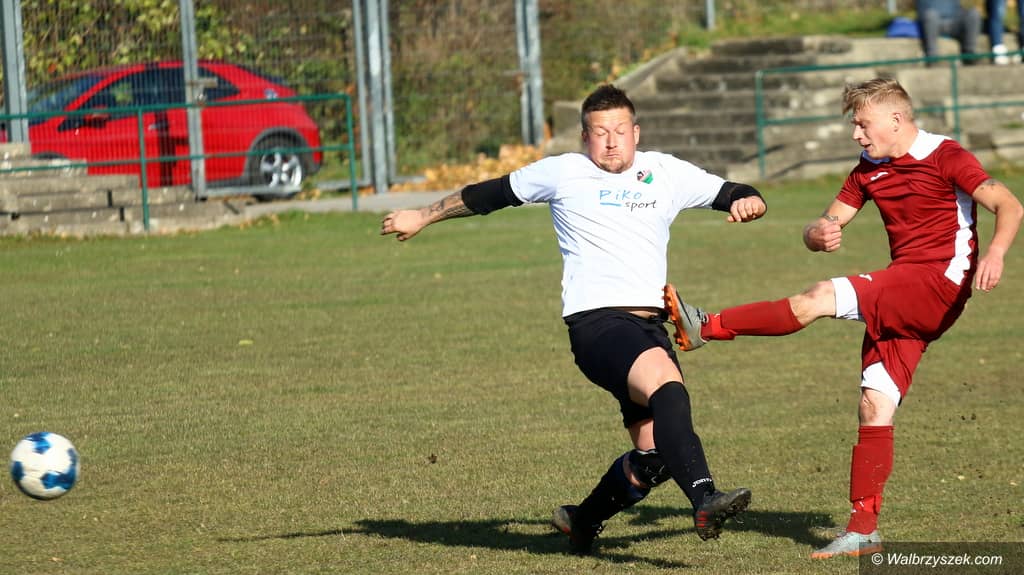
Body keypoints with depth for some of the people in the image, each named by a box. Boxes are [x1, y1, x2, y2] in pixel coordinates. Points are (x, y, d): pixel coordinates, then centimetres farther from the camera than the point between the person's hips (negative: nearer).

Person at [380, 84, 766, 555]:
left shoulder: (666, 173, 16)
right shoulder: (563, 173, 9)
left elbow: (728, 193, 19)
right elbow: (491, 194, 20)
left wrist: (747, 201, -6)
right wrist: (422, 217, 28)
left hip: (650, 323, 5)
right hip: (596, 321, -5)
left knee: (654, 456, -1)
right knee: (667, 385, -33)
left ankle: (582, 521, 25)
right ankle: (705, 500, -47)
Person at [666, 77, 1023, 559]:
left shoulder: (946, 157, -6)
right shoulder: (869, 171, 15)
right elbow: (826, 225, 13)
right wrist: (819, 234, -13)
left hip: (939, 284, -8)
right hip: (901, 302, 8)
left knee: (819, 299, -22)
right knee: (875, 406, -2)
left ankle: (708, 328, -16)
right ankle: (863, 528, -2)